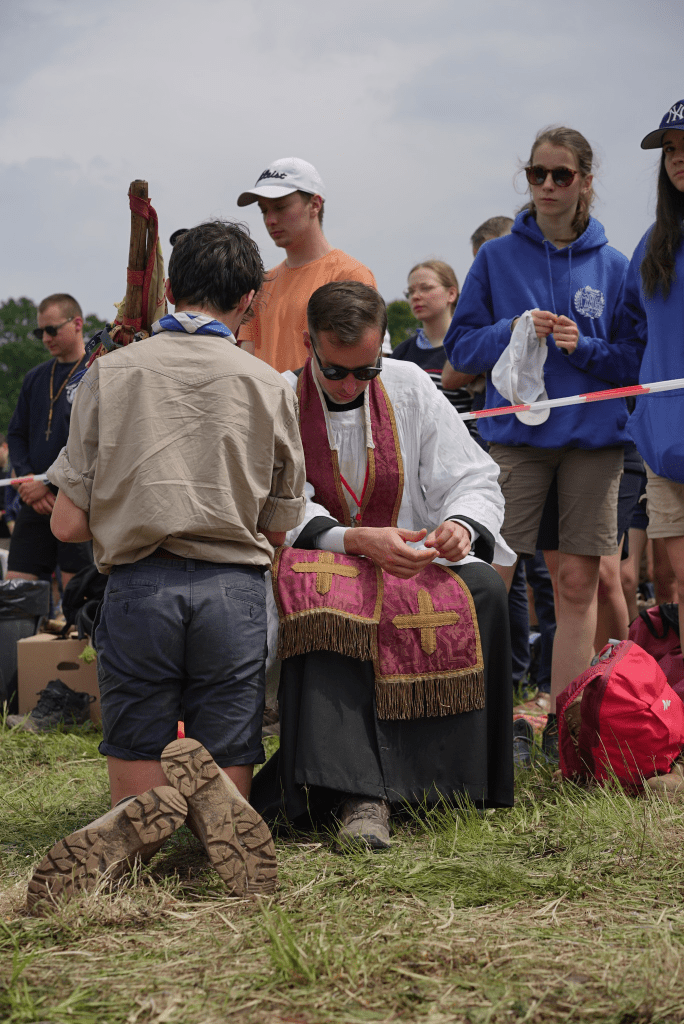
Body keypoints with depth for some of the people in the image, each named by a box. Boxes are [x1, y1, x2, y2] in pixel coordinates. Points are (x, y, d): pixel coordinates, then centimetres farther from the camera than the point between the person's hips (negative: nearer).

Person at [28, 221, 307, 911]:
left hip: (138, 587, 0)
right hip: (233, 589, 0)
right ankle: (209, 798, -28)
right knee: (227, 773, 9)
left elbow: (69, 525, 1)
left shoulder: (111, 372, 3)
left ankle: (130, 831, -27)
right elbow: (279, 532, 12)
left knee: (134, 784, 9)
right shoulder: (269, 387, 5)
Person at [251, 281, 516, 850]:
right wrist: (357, 540, -29)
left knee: (481, 588, -29)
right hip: (321, 568, -2)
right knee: (327, 606, -38)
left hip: (413, 568, 2)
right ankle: (358, 794, -46)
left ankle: (460, 781, -22)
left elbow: (475, 480, 5)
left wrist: (461, 525, -19)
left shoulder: (410, 388, 7)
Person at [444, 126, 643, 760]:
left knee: (578, 584, 2)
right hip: (516, 434, -1)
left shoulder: (612, 266, 8)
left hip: (594, 438, 1)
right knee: (489, 577, -9)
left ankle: (563, 725, 9)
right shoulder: (497, 257, 7)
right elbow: (460, 347, 6)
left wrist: (583, 347, -10)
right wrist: (512, 331, -12)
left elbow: (637, 359, 8)